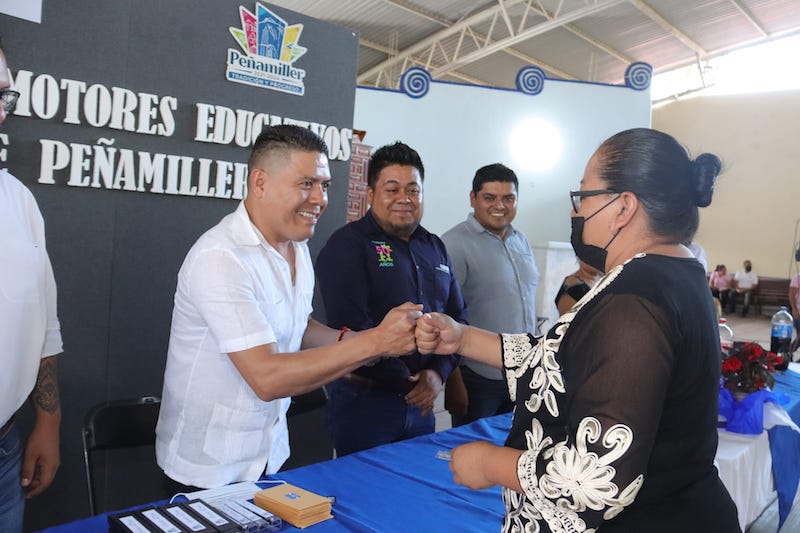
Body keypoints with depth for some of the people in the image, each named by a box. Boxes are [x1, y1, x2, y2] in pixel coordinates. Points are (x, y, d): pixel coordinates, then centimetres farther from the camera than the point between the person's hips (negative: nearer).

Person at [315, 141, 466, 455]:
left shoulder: (434, 248, 11)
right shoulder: (348, 245, -10)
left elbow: (457, 316, 12)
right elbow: (352, 325, -19)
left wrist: (439, 372, -4)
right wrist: (405, 381, -14)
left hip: (421, 402, 7)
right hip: (363, 401, -6)